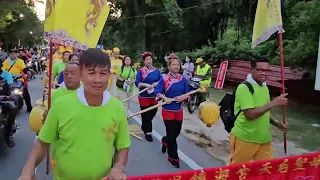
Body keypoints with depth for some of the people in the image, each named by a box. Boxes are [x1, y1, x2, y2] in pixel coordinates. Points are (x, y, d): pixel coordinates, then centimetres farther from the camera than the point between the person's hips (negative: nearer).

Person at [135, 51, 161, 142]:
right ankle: (148, 132, 15)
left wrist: (156, 84, -13)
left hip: (154, 96, 4)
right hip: (144, 96, -4)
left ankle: (144, 126, 39)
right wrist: (146, 85, -26)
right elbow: (137, 83, -13)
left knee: (153, 112, 13)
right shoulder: (141, 71, -6)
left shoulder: (156, 70, 6)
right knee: (145, 115, 2)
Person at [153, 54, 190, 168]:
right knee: (171, 134, 0)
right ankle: (173, 157, 17)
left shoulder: (183, 79, -1)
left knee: (176, 132, 17)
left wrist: (184, 96, -20)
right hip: (168, 110, -4)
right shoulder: (164, 79, -11)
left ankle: (165, 141, 51)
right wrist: (165, 98, -28)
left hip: (179, 110, 4)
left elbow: (188, 94, 1)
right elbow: (156, 92, -13)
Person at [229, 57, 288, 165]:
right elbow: (250, 114, -26)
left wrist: (276, 124, 7)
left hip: (264, 139, 7)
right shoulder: (244, 88, -17)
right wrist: (274, 103, -23)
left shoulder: (265, 87, 9)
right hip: (244, 138, -7)